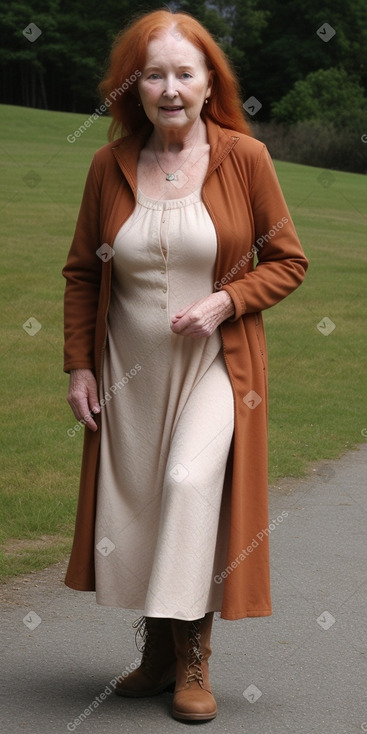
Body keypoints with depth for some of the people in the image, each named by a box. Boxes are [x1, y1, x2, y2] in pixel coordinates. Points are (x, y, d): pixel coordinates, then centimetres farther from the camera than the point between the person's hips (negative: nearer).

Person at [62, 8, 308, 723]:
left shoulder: (244, 157, -6)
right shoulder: (110, 165, 1)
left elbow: (288, 260, 0)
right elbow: (82, 271, 10)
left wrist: (224, 302, -15)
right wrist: (79, 364, 5)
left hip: (214, 363, -3)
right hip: (129, 368, 4)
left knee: (190, 480, -22)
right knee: (135, 502, 7)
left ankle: (193, 656, -8)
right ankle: (157, 651, 25)